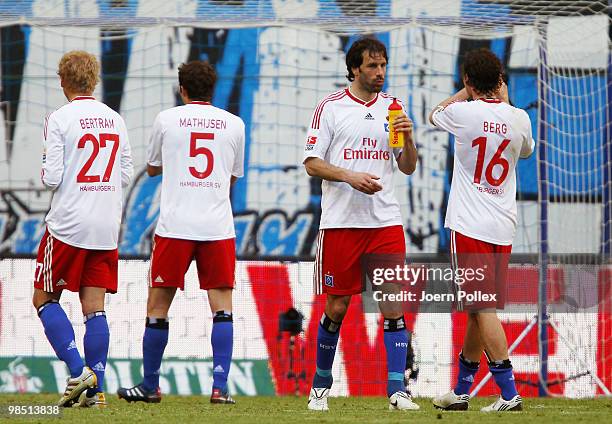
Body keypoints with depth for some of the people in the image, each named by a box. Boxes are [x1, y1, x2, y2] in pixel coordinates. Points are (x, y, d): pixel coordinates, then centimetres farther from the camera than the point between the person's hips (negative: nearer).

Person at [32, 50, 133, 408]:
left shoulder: (59, 119, -8)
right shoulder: (115, 120, 7)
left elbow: (53, 178, -11)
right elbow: (127, 175, 10)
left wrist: (45, 171, 10)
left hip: (68, 224, -5)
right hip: (107, 228, 5)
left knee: (45, 298, 8)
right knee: (95, 308, 6)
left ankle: (78, 371, -8)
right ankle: (96, 389, -1)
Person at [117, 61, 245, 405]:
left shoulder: (167, 119, 3)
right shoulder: (234, 124, 7)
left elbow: (153, 168, 18)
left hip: (175, 225, -1)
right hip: (219, 227, 1)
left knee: (158, 307, 8)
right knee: (222, 307, 1)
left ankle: (150, 386, 15)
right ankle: (220, 387, -8)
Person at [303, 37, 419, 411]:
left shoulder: (392, 107, 11)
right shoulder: (331, 107, 1)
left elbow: (408, 168, 13)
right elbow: (312, 163, -1)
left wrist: (408, 139, -6)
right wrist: (349, 176, -16)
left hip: (386, 222, 2)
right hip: (341, 222, -2)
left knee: (394, 305, -6)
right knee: (337, 307, 3)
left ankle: (397, 390, -8)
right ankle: (321, 385, 19)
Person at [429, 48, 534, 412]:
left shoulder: (465, 112, -9)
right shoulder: (519, 118, 2)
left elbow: (434, 115, 16)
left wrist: (468, 92, 28)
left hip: (470, 225, -6)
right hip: (503, 228, 6)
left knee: (484, 309, -9)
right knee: (477, 311, 15)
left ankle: (509, 393, -17)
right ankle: (461, 391, 24)